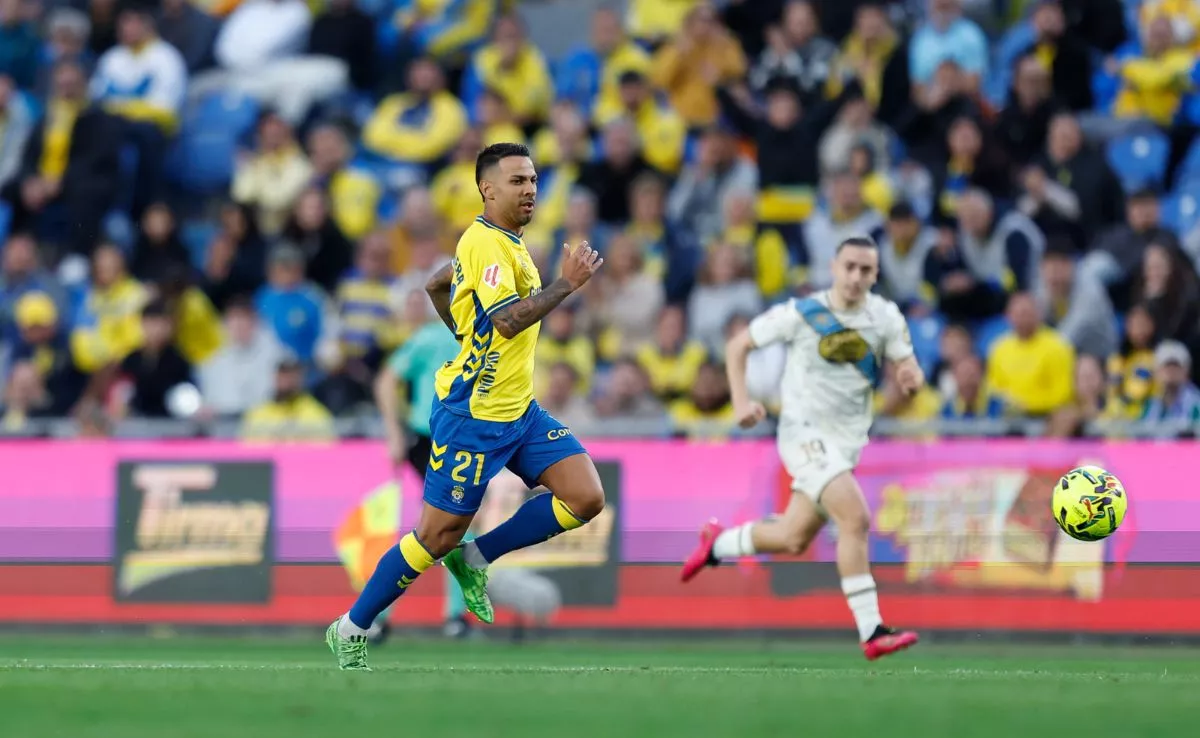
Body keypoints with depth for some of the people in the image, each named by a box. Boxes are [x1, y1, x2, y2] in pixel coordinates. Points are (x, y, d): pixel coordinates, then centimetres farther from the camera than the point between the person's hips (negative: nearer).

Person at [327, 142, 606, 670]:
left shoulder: (503, 243, 13)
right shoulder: (486, 243, -17)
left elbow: (436, 284, 26)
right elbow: (508, 320, -30)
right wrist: (567, 283, -26)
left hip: (519, 410, 9)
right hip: (473, 415, -9)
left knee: (586, 498, -6)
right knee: (440, 534, -3)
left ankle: (475, 559, 7)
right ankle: (351, 630, 12)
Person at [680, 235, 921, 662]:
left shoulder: (886, 317, 0)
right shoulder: (801, 314, -9)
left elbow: (909, 369, 0)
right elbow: (738, 345, 1)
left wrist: (911, 379, -25)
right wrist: (741, 401, -12)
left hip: (846, 442, 6)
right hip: (804, 430, -6)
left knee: (793, 539, 12)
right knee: (856, 519, -24)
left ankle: (716, 545, 40)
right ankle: (872, 634, -25)